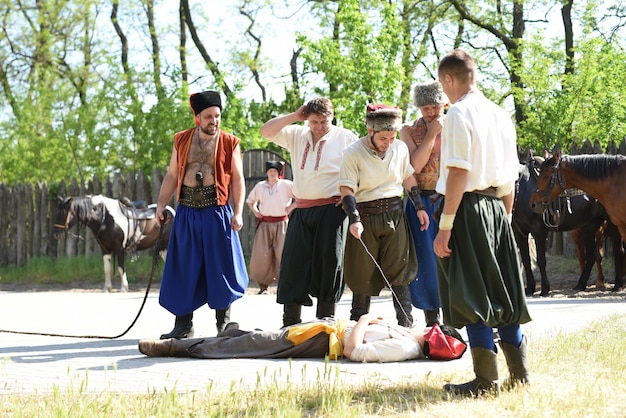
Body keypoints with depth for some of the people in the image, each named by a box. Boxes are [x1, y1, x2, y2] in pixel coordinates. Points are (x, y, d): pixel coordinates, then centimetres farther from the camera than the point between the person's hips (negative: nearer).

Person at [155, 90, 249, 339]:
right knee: (184, 269, 4)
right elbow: (172, 176, 13)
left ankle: (223, 321, 12)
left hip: (217, 213, -2)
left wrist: (238, 212, -7)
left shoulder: (229, 143, 2)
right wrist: (161, 203, 3)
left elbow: (237, 180, 1)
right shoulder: (182, 141, 9)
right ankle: (183, 324, 10)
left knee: (219, 266, 1)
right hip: (186, 213, 2)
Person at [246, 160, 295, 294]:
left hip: (281, 224, -3)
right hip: (264, 224, 3)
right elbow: (250, 201, 27)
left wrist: (291, 207, -6)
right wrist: (255, 212, 12)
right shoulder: (260, 186, 11)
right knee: (261, 255, -3)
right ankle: (263, 284, 8)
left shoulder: (286, 185, 1)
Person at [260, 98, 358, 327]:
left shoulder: (346, 138, 1)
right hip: (302, 211, 4)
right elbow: (266, 131, 5)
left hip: (331, 210, -4)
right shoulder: (297, 135, 12)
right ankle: (290, 324, 6)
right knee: (293, 266, 1)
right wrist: (294, 116, 0)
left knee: (329, 266, -1)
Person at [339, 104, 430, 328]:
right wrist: (354, 220, -24)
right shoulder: (353, 153, -9)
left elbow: (409, 179, 16)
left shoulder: (400, 148, 4)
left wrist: (419, 207, 13)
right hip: (365, 216, -3)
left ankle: (406, 325, 1)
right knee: (363, 275, 3)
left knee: (399, 271, -1)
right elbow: (347, 190, -13)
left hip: (394, 214, 3)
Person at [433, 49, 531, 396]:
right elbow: (510, 176, 14)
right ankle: (520, 374, 17)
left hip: (468, 208, -7)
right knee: (501, 292, 13)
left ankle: (486, 381, 0)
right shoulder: (501, 115, 12)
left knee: (471, 295, -2)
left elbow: (458, 173, -17)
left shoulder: (459, 113, -10)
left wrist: (445, 227, -17)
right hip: (497, 208, 7)